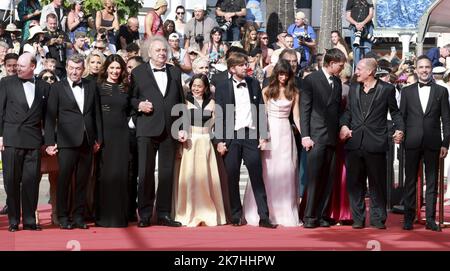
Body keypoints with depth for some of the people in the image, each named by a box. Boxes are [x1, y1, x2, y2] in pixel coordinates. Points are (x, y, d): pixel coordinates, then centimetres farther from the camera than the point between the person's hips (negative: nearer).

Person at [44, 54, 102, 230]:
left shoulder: (91, 86, 11)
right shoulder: (57, 88, 2)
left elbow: (96, 113, 13)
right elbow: (50, 117, 0)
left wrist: (98, 138, 9)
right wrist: (50, 142, -6)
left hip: (87, 142, 3)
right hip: (66, 142, -3)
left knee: (82, 181, 6)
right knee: (64, 181, -1)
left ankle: (79, 217, 14)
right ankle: (63, 217, 9)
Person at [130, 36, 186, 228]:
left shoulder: (175, 72, 14)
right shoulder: (138, 72, 5)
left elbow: (180, 101, 13)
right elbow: (131, 98, 6)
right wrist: (139, 105, -15)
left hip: (169, 130, 3)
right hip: (147, 129, -3)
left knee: (167, 173, 6)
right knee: (146, 172, -1)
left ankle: (164, 214, 12)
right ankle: (145, 215, 5)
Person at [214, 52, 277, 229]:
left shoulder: (254, 84, 9)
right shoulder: (222, 87, 1)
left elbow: (261, 111, 10)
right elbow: (219, 115, 0)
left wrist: (263, 135, 4)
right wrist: (220, 141, -5)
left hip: (251, 135, 1)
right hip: (231, 136, -1)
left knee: (257, 176, -2)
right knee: (232, 178, 3)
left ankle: (264, 217, -1)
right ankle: (237, 216, 13)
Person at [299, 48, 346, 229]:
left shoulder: (337, 82, 15)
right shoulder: (311, 80, -2)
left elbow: (338, 109, 18)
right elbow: (304, 109, -5)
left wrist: (341, 130, 6)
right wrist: (305, 136, -11)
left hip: (333, 137, 5)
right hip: (316, 137, -5)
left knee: (328, 179, 4)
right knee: (314, 178, -6)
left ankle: (322, 215, 10)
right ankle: (309, 217, 0)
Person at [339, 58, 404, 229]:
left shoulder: (387, 89, 1)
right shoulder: (353, 89, 14)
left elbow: (395, 112, 7)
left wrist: (399, 129, -8)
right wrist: (344, 125, 0)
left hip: (375, 143, -4)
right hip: (354, 143, 4)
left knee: (377, 183, 3)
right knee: (355, 183, 6)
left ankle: (378, 219, 12)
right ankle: (358, 218, 14)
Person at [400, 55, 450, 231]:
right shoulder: (407, 91, 9)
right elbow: (402, 117, 8)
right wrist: (401, 138, -1)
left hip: (433, 143, 0)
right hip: (412, 143, 0)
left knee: (432, 182, 4)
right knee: (410, 181, 4)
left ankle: (430, 219, 8)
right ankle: (409, 218, 10)